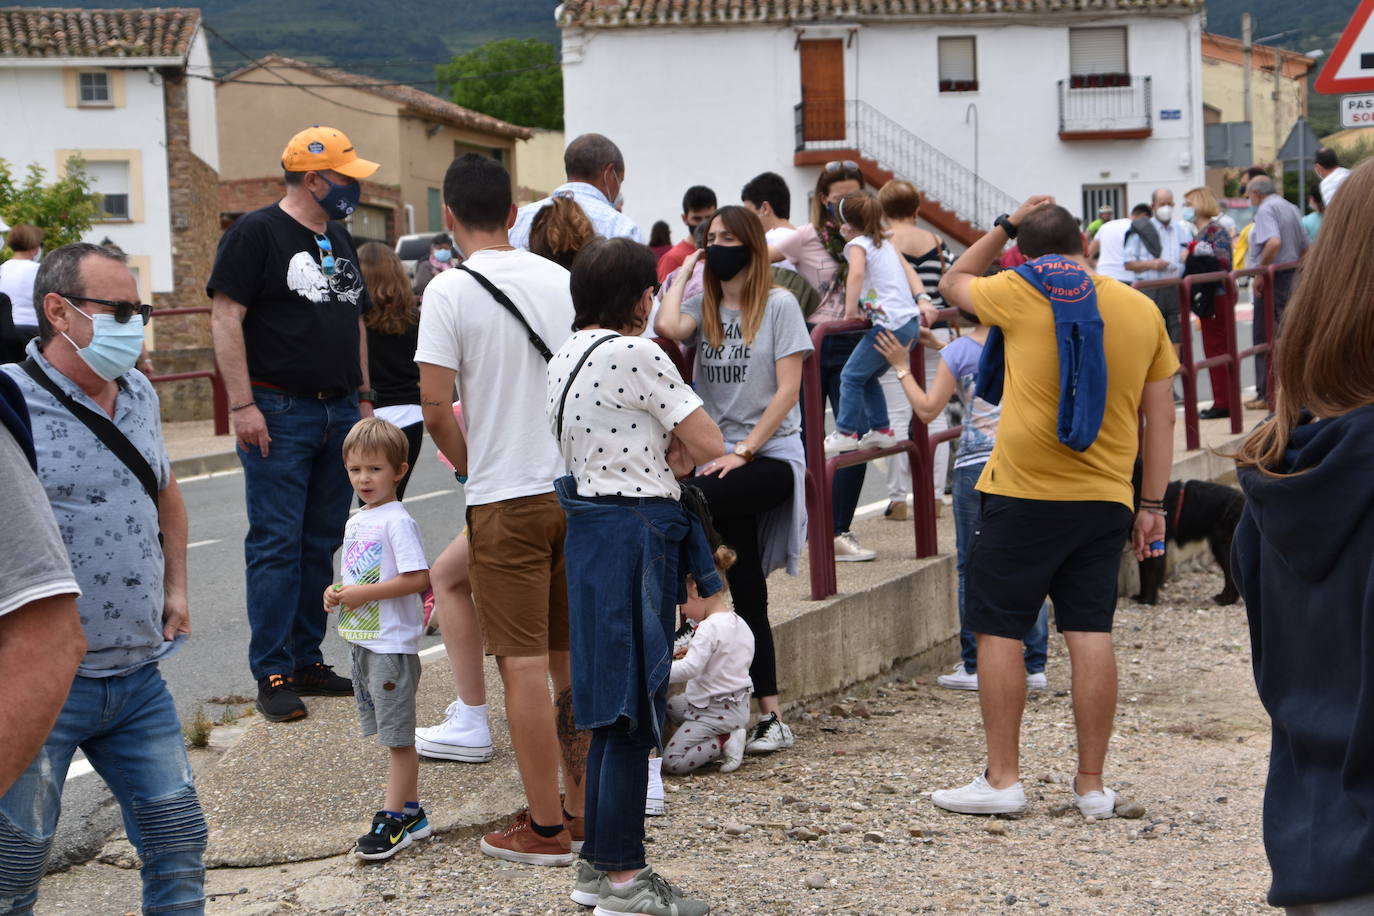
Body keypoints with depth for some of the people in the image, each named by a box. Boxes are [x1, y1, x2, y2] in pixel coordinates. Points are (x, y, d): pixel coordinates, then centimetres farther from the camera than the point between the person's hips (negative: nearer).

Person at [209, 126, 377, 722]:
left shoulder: (339, 239, 17)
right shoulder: (257, 233, -7)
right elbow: (226, 319, -12)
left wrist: (363, 397, 19)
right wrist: (242, 405, -17)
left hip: (339, 414, 7)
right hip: (279, 414, -7)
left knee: (321, 544, 9)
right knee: (276, 544, -6)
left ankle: (307, 660, 17)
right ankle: (273, 674, -3)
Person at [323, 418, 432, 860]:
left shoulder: (397, 521, -14)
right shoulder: (356, 522, 13)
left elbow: (418, 578, -22)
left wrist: (364, 593, -20)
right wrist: (337, 593, 4)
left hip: (392, 644, -9)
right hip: (362, 641, 9)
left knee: (397, 735, -2)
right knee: (391, 735, 14)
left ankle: (393, 819, 2)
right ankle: (412, 811, 23)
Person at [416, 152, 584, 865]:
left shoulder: (450, 291, -9)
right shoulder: (560, 280, 6)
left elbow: (436, 409, -13)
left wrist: (470, 465, 4)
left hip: (505, 497, -5)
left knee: (523, 665, 0)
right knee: (572, 660, 14)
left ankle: (546, 828, 4)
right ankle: (584, 808, 22)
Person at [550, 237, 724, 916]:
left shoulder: (565, 358, 12)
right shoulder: (637, 355, -15)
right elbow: (712, 445, -12)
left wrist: (665, 450, 4)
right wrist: (682, 449, 8)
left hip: (589, 527, 9)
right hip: (636, 534, -9)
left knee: (610, 703, 16)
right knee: (635, 707, -4)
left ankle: (597, 860, 22)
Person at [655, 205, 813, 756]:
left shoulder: (778, 306, -1)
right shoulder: (704, 307, 11)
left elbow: (788, 390, -8)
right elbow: (665, 327, -12)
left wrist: (743, 450, -14)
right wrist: (684, 272, 2)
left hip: (772, 456, -5)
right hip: (720, 458, 5)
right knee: (746, 597, 3)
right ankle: (769, 717, 6)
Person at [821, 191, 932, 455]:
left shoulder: (857, 244, -7)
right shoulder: (886, 243, 20)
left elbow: (856, 273, -25)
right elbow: (908, 270, 17)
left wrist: (851, 311, -23)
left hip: (889, 324, -9)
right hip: (911, 322, 9)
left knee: (851, 376, 1)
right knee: (867, 377, 21)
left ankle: (846, 433, 3)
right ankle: (881, 430, 22)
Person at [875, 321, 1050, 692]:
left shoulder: (960, 351, -7)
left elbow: (927, 410, -4)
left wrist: (901, 367, 5)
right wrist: (941, 347, 29)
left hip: (978, 467, -4)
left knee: (974, 568, 5)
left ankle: (975, 667, 6)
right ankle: (1034, 666, 11)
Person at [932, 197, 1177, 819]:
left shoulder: (1019, 295, -4)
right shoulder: (1143, 311, 7)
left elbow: (953, 284, 17)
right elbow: (1160, 417, 8)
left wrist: (1004, 226, 21)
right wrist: (1152, 504, 13)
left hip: (1023, 493, -4)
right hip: (1105, 498, 4)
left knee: (998, 631, 4)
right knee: (1091, 633, 5)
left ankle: (1002, 779, 6)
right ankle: (1092, 784, 9)